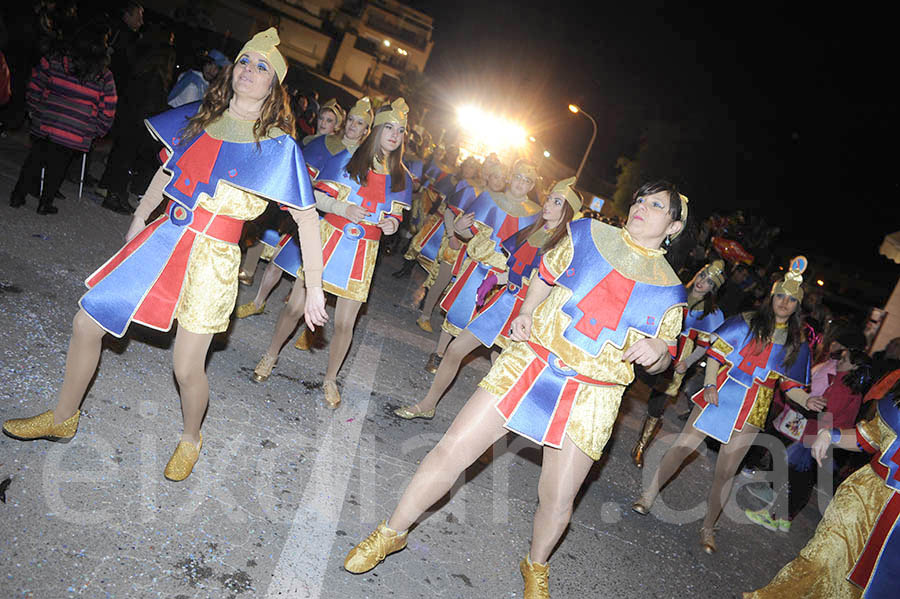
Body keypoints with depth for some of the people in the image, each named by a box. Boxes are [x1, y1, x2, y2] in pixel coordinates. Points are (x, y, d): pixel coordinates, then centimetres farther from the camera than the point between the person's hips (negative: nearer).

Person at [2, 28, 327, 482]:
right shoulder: (200, 119, 6)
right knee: (85, 325, 8)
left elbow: (307, 219, -11)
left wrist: (314, 289, -14)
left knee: (187, 369, -2)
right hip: (163, 240, 5)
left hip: (213, 258, -5)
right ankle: (63, 419, 33)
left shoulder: (278, 147, -9)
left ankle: (190, 439, 31)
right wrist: (138, 221, 28)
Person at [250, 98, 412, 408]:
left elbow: (396, 215, 15)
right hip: (328, 239, -1)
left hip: (363, 252, 2)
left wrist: (391, 224, -8)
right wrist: (341, 209, -17)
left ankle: (330, 379, 24)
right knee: (295, 306, 3)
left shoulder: (402, 179, 6)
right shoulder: (346, 160, -2)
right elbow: (315, 197, 0)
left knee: (344, 323, 2)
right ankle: (270, 356, 30)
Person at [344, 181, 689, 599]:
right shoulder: (589, 235, 2)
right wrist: (525, 314, 0)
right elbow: (545, 275, 16)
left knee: (557, 501, 7)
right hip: (531, 362, 0)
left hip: (589, 398, 0)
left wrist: (657, 350, -12)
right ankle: (391, 533, 19)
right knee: (453, 450, -3)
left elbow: (661, 361, 11)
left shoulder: (669, 290, 3)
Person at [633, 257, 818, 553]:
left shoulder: (796, 343, 7)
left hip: (752, 411, 1)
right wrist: (710, 384, -14)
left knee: (726, 471, 5)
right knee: (683, 445, -3)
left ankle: (708, 528, 20)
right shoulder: (746, 322, -1)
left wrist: (806, 401, -10)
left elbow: (791, 385, 9)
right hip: (719, 395, -1)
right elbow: (716, 352, -2)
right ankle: (648, 496, 12)